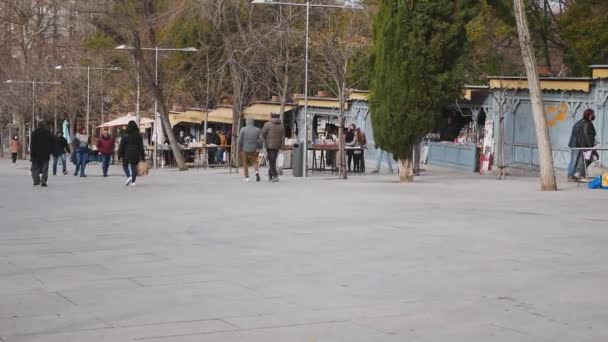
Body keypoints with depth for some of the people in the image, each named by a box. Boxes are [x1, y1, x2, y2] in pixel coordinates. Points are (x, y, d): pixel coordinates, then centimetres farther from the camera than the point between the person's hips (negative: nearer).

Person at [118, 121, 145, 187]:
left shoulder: (126, 136, -8)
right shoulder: (139, 135, 2)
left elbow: (122, 146, -5)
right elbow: (141, 146, 3)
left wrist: (120, 154, 3)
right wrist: (142, 156, 6)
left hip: (127, 154, -3)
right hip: (136, 154, 3)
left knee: (125, 166, 11)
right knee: (134, 166, 11)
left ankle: (129, 176, -15)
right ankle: (133, 181, 5)